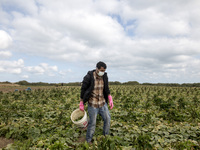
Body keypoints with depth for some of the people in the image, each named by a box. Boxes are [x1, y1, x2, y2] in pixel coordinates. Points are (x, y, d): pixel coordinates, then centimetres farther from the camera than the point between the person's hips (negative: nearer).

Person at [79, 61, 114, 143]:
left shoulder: (104, 76, -3)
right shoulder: (89, 77, -18)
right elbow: (83, 90, -8)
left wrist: (110, 99, 2)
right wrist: (81, 103, -3)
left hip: (102, 102, 5)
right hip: (92, 103, -5)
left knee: (107, 119, 7)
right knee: (92, 123, 4)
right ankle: (88, 141, 27)